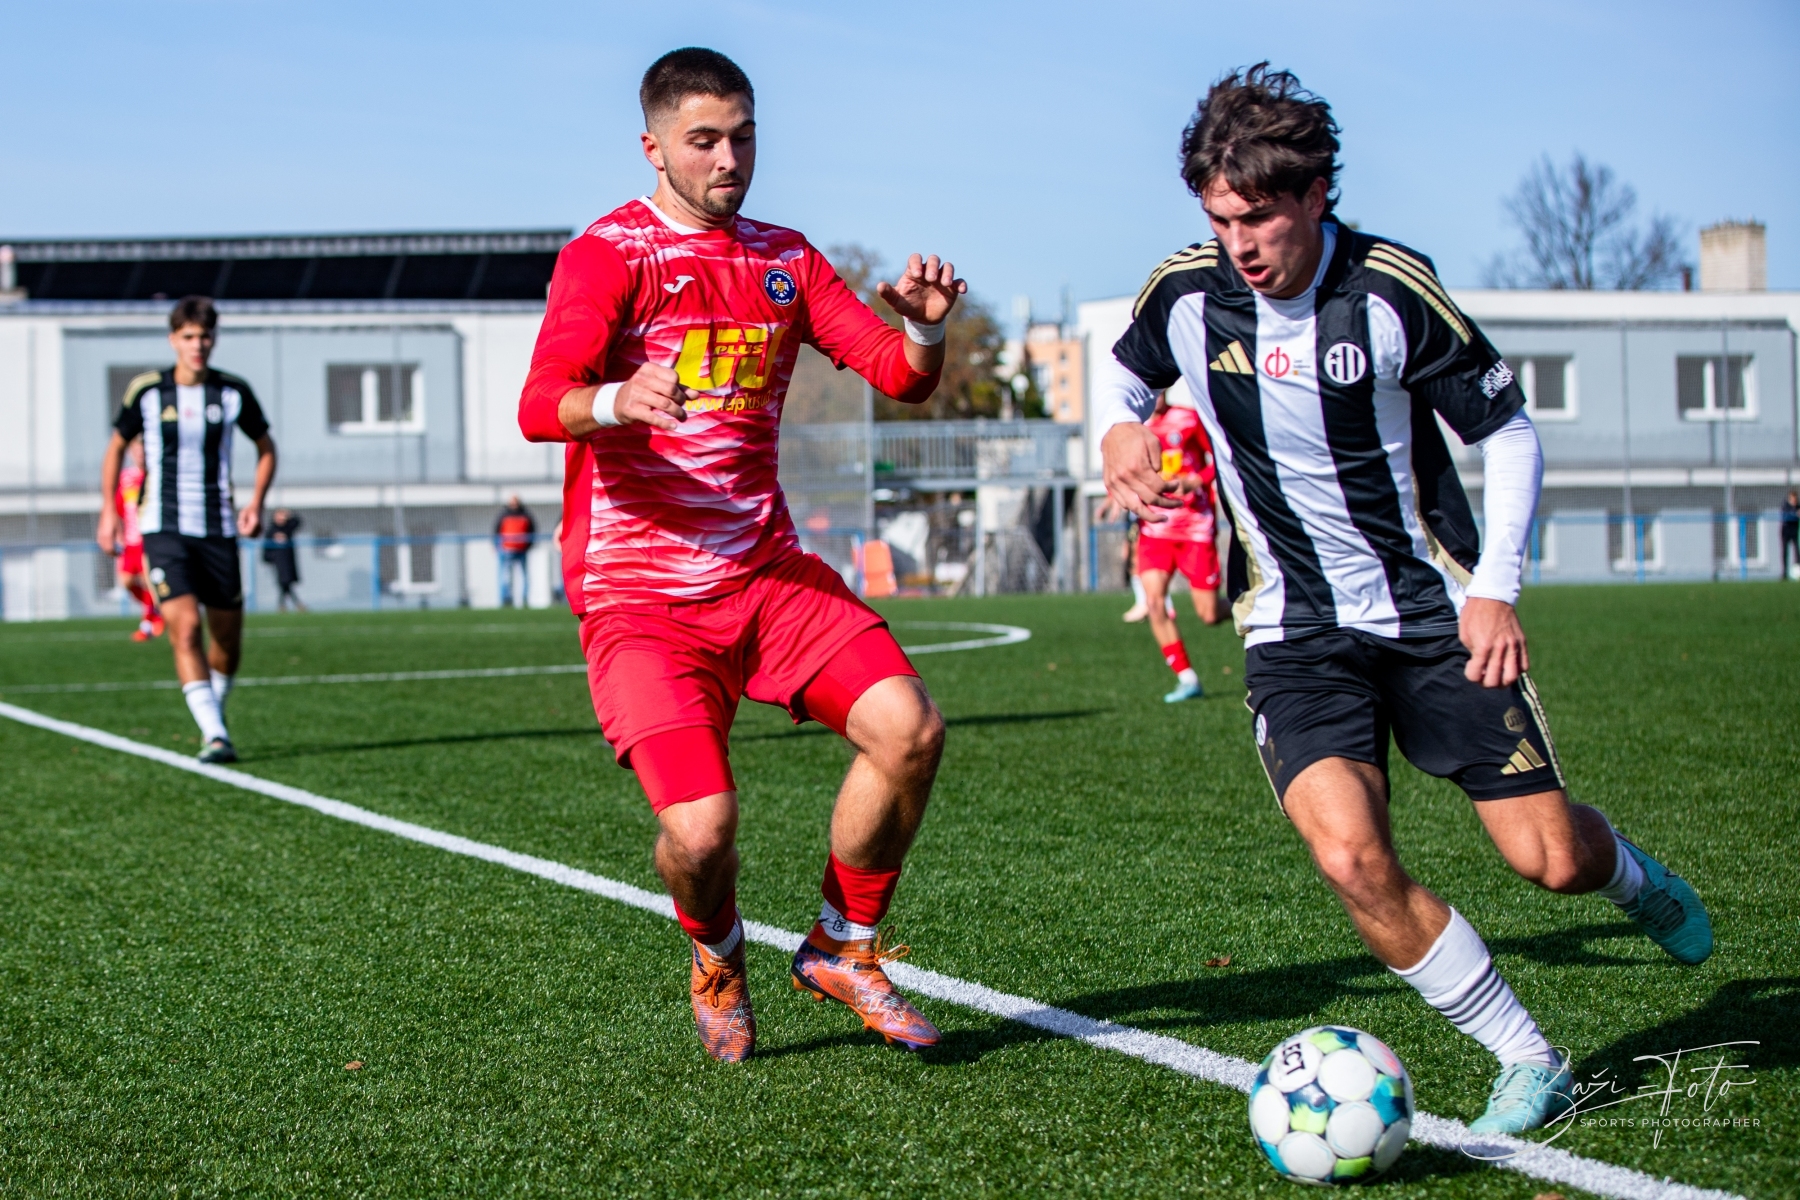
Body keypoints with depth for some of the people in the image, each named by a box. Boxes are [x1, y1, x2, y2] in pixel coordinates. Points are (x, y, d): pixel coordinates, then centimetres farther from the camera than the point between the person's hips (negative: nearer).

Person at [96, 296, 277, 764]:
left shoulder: (234, 392, 0)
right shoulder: (146, 391, -2)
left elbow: (265, 446, 15)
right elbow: (117, 447, 13)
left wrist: (256, 502, 1)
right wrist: (108, 510, 7)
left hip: (218, 529, 2)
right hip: (163, 528, -2)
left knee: (228, 637, 7)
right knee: (185, 627, -18)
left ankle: (215, 712, 35)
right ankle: (214, 736, -21)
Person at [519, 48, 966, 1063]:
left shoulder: (783, 258, 13)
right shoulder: (607, 255, -5)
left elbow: (900, 376, 8)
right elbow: (540, 408, -20)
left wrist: (925, 329, -15)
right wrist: (614, 400, -42)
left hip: (768, 571, 5)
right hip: (640, 591, -5)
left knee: (910, 729, -15)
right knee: (702, 828, -20)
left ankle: (844, 949, 9)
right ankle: (718, 962, 17)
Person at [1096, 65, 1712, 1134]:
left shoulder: (1391, 289, -14)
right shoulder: (1187, 292, -7)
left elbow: (1508, 430, -4)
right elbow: (1128, 372, 17)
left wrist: (1495, 586, -13)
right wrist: (1120, 433, -5)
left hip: (1433, 607, -1)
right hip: (1297, 633, 1)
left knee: (1549, 859, -4)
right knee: (1352, 857, -21)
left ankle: (1626, 870, 37)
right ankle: (1530, 1062, -1)